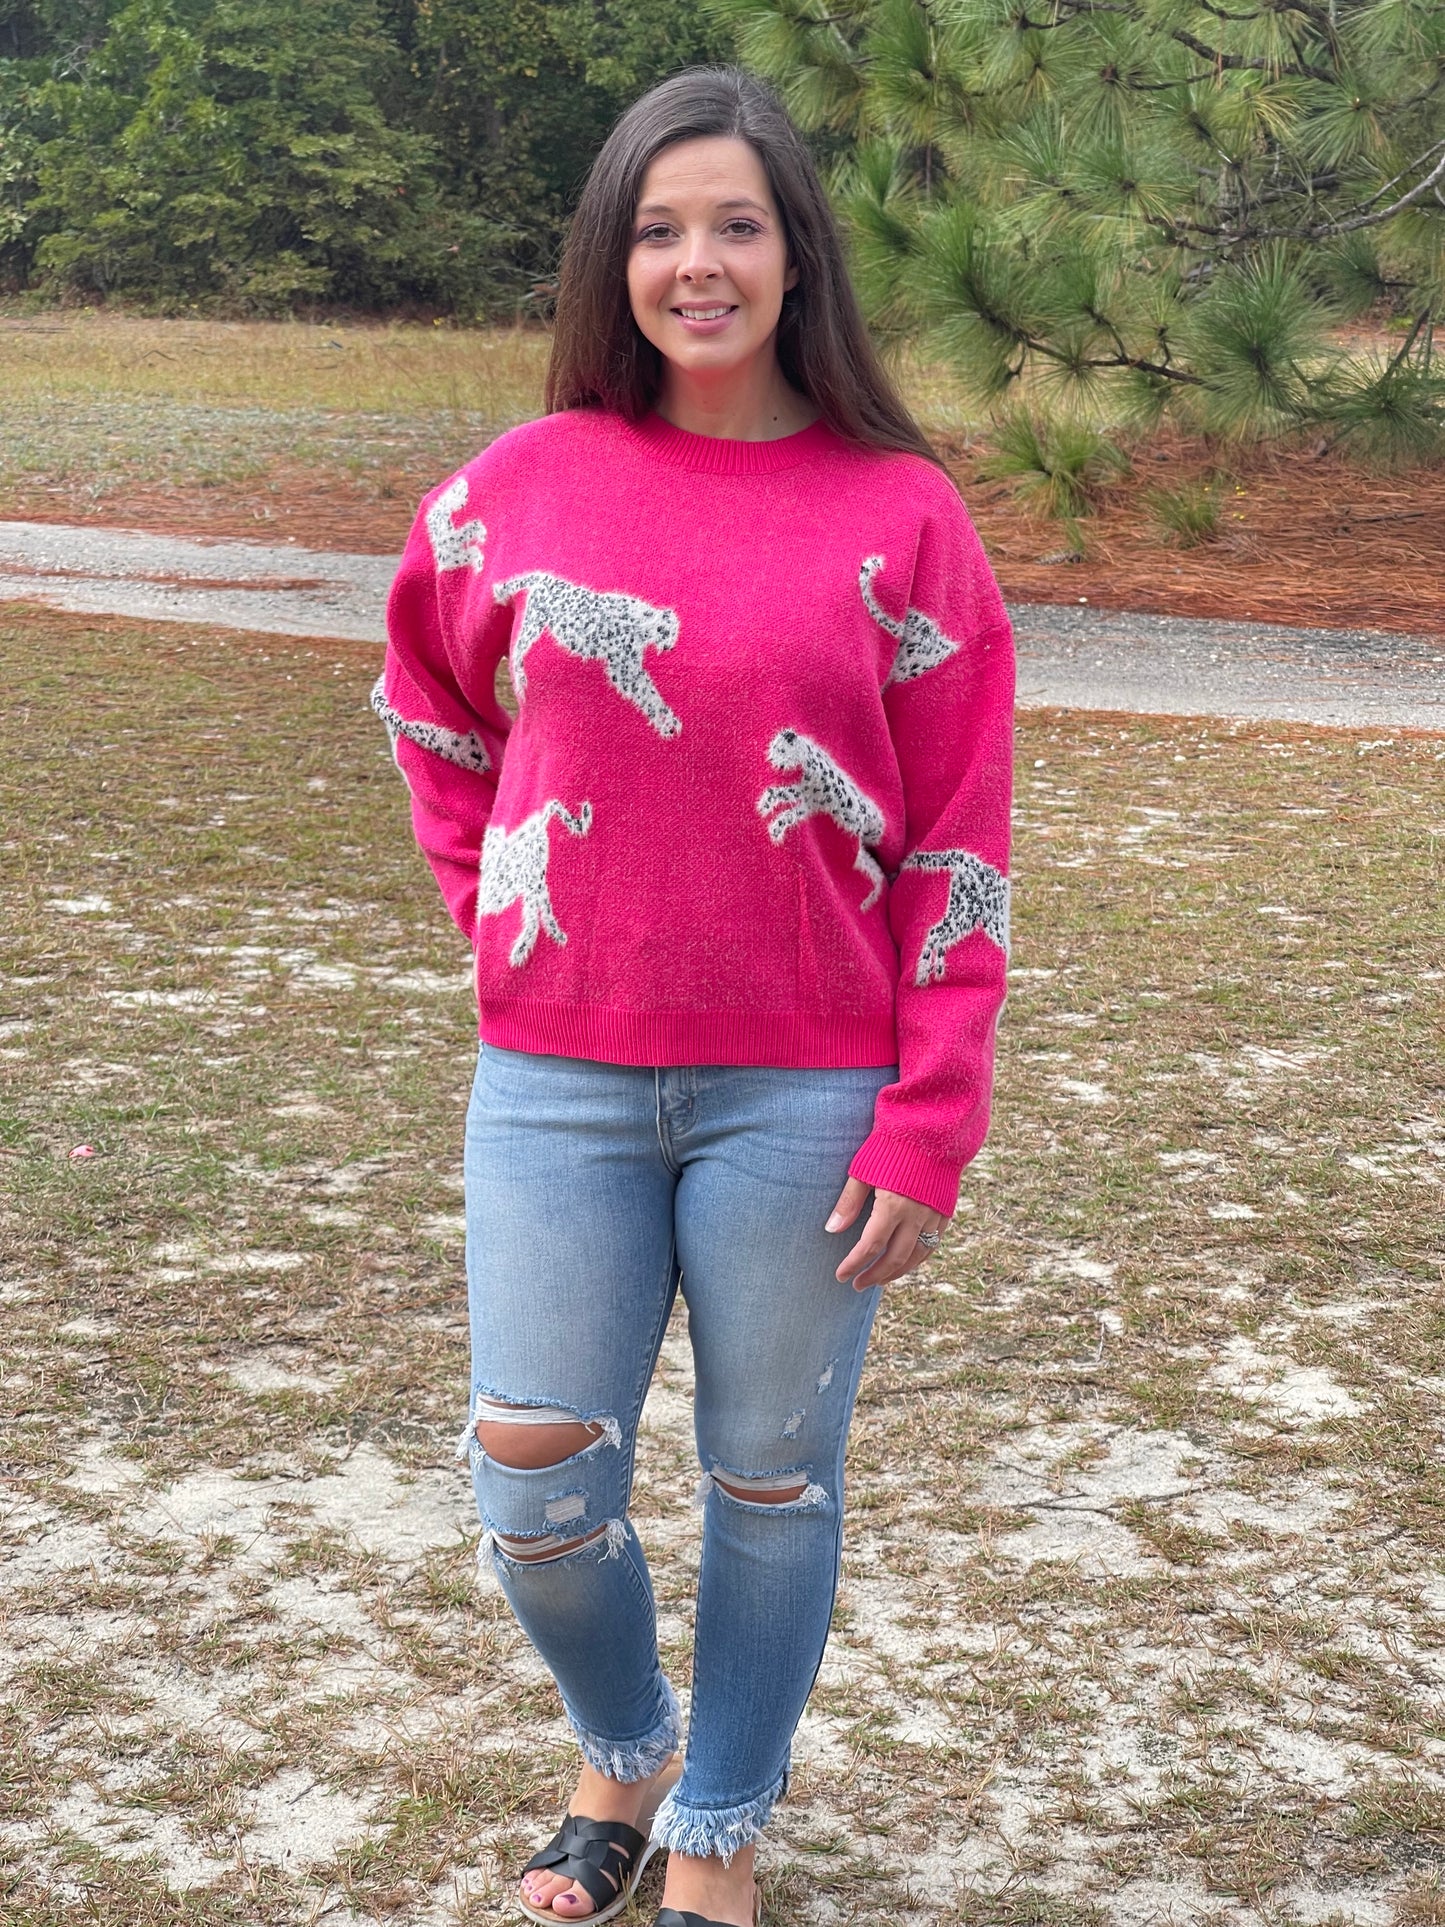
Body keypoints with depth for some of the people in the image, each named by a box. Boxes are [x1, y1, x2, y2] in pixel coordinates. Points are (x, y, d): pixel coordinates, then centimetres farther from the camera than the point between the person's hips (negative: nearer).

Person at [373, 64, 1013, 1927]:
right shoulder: (523, 484, 1)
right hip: (557, 1084, 2)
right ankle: (621, 1750, 34)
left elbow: (956, 845, -4)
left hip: (802, 1096, -2)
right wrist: (488, 895, 10)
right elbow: (425, 689, 21)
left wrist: (928, 1124, -8)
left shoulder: (900, 514, -4)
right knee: (532, 1486, 4)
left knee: (770, 1480, 10)